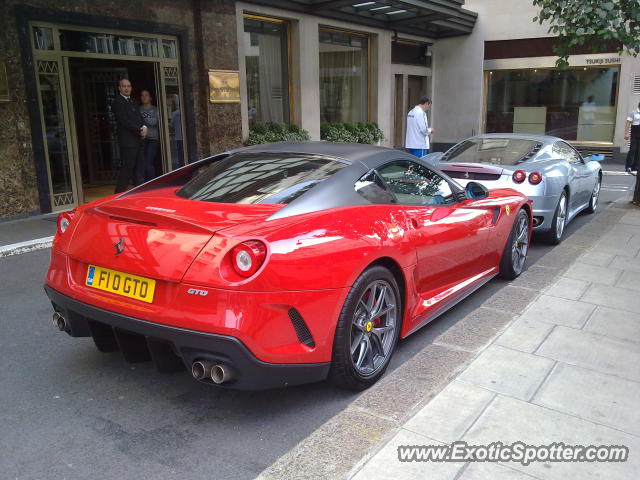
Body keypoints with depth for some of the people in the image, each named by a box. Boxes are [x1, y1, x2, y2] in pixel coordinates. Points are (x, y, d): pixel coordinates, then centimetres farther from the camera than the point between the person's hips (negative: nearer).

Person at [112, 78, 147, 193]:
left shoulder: (133, 101, 20)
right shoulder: (117, 102, -6)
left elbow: (139, 117, 18)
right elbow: (124, 121, -14)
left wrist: (144, 127, -4)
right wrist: (139, 130, -13)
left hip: (138, 140, 8)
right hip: (127, 141, -8)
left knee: (139, 168, 9)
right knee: (127, 168, -8)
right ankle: (119, 194, -3)